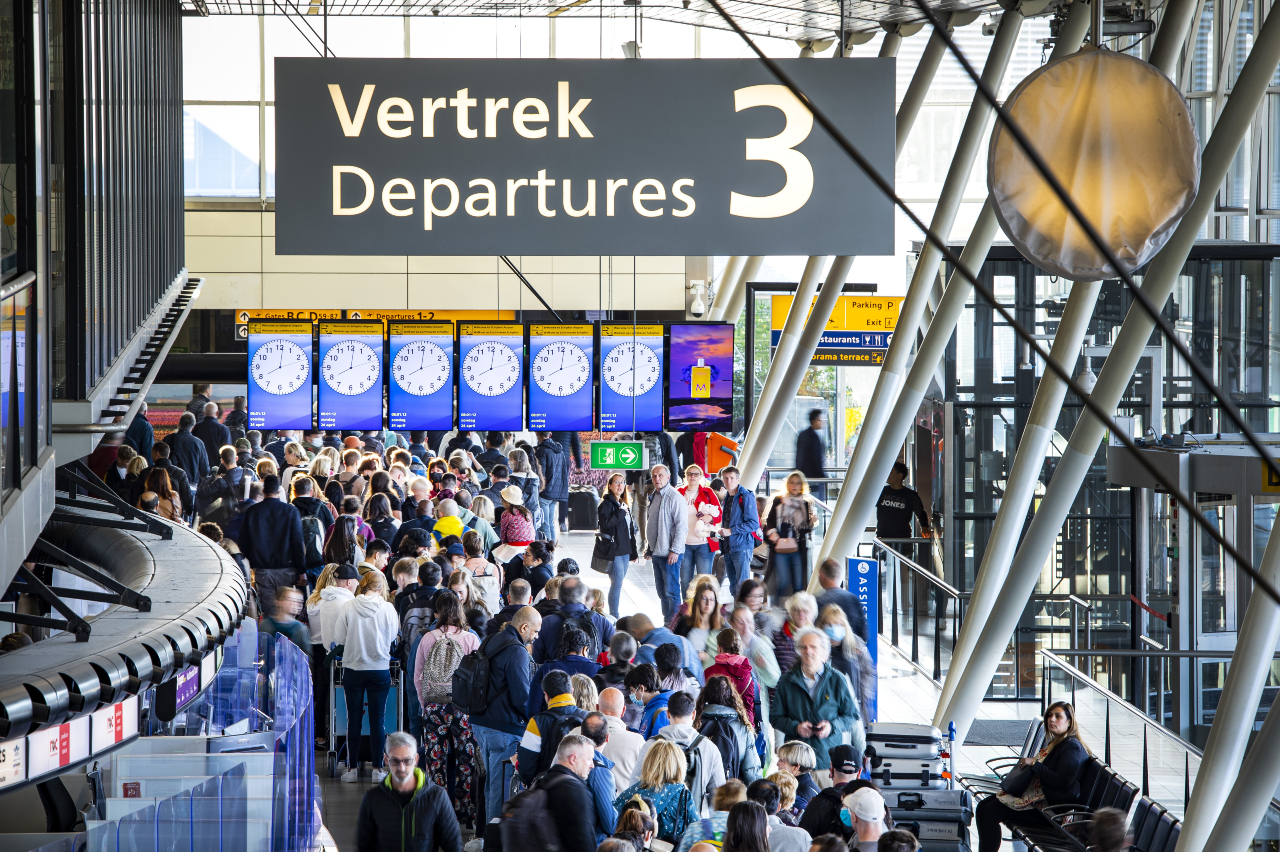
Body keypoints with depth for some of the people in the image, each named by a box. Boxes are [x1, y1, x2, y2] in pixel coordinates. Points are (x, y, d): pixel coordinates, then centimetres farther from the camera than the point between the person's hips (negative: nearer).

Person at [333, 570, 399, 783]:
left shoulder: (349, 607, -9)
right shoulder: (387, 608, -9)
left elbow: (338, 637, -3)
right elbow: (392, 635, 5)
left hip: (353, 668, 0)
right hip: (380, 669, 0)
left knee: (353, 719, 8)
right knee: (377, 720, 6)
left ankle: (352, 768, 10)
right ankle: (378, 769, 7)